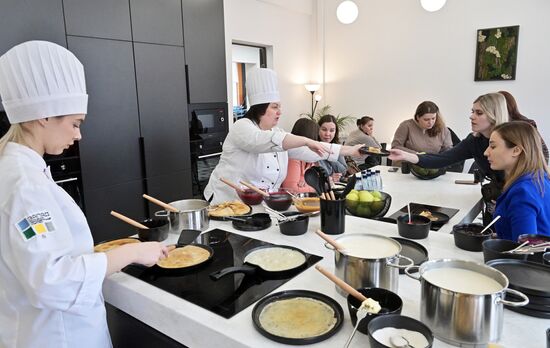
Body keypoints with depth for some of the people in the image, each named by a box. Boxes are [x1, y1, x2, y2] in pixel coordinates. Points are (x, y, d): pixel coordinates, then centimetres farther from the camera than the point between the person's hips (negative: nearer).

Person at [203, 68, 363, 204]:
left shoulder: (278, 133, 10)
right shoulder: (242, 127, -10)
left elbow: (310, 151, 6)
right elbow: (264, 141, -31)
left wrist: (350, 150, 3)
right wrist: (306, 140, -34)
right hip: (228, 203, -6)